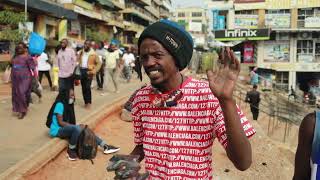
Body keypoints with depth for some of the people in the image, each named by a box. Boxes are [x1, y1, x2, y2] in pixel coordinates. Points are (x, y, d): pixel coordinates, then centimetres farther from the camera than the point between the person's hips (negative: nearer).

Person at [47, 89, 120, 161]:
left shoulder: (68, 105, 10)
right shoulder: (60, 105, -16)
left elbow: (70, 121, 8)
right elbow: (60, 122, -19)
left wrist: (76, 126, -11)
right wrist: (77, 126, -20)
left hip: (66, 129, 9)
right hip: (57, 130, -9)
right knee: (76, 128, -33)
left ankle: (105, 146, -4)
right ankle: (71, 150, -16)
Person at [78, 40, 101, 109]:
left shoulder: (93, 54, -4)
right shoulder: (81, 52, 10)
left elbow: (99, 63, -3)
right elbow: (78, 60, 14)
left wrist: (94, 71, -11)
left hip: (88, 71, -5)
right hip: (81, 71, 5)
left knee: (87, 87, -12)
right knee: (83, 87, 7)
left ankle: (89, 102, 0)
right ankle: (86, 102, 16)